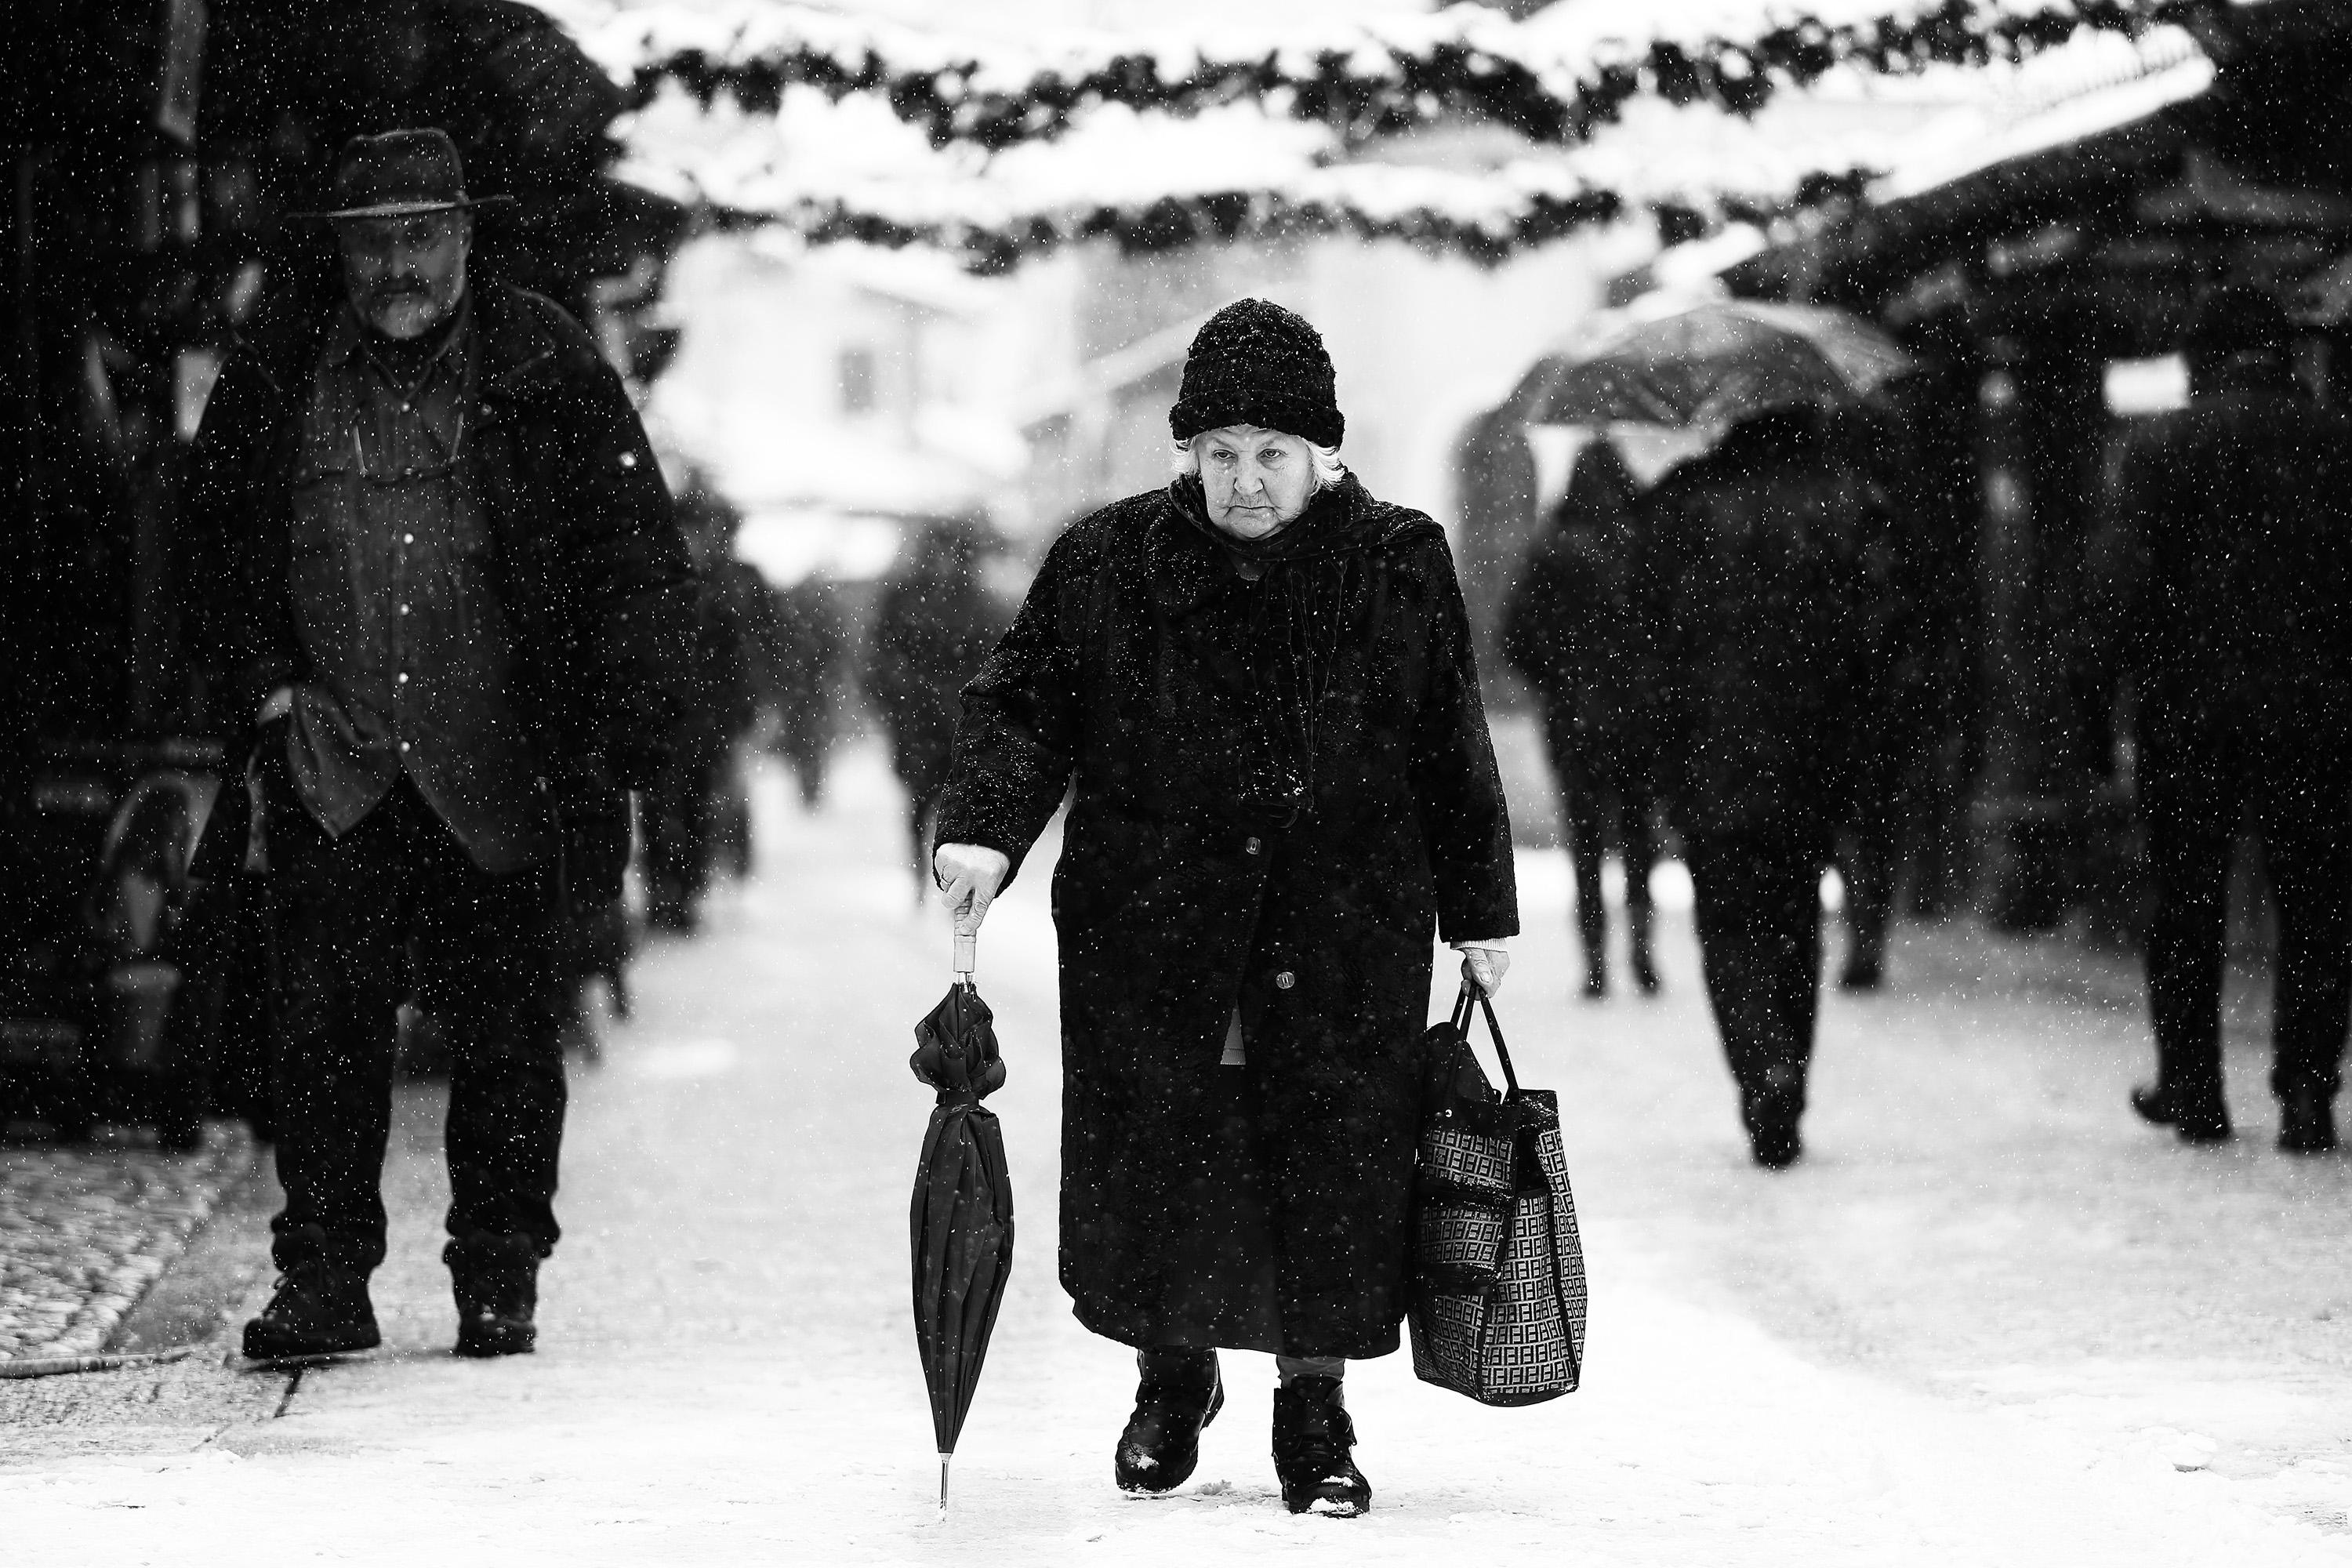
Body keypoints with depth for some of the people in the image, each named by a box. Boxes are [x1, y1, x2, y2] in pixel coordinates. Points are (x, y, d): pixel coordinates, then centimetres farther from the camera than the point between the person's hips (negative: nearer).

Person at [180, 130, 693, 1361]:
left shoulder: (549, 375, 0)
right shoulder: (274, 381, 5)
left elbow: (641, 564, 2)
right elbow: (216, 552, 13)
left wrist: (610, 742, -4)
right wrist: (265, 690, 1)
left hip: (498, 776, -1)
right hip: (332, 765, 1)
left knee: (503, 1028, 4)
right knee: (324, 1017, -5)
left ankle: (499, 1283, 15)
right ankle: (323, 1281, 2)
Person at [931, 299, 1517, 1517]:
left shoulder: (1401, 568, 1)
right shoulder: (1106, 563, 0)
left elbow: (1453, 754, 8)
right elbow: (1023, 706, 3)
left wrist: (1479, 912, 10)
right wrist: (985, 826, -15)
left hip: (1345, 937, 0)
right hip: (1149, 933, 0)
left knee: (1334, 1174, 0)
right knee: (1154, 1167, 5)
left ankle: (1314, 1406, 18)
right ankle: (1171, 1373, 29)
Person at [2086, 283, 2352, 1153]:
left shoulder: (2161, 449, -4)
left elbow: (2118, 581, -10)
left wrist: (2139, 672, 3)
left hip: (2191, 707, -1)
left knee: (2186, 905, 11)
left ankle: (2192, 1086, 14)